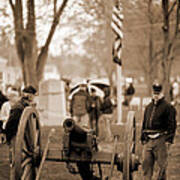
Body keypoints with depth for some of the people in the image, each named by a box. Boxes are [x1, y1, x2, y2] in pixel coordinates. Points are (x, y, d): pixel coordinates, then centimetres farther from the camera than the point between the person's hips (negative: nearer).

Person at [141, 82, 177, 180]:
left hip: (161, 139, -5)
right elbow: (144, 123, 20)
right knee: (146, 163, 2)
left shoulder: (168, 107, -2)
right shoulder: (148, 107, 17)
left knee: (162, 164, -2)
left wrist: (169, 140, -12)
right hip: (148, 140, 5)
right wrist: (143, 138, 14)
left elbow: (172, 124, -6)